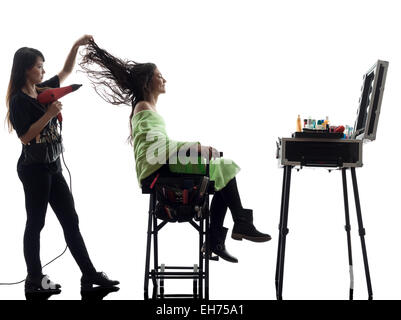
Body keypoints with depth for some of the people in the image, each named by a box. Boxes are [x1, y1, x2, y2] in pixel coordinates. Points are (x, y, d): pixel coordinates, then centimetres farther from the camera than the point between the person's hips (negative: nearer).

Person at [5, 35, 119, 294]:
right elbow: (25, 136, -19)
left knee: (71, 220, 8)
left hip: (53, 167, 8)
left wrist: (77, 46, 13)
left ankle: (89, 274, 13)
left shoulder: (43, 90, 9)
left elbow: (66, 72, 22)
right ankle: (34, 280, 14)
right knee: (35, 223, 2)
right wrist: (49, 113, -21)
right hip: (34, 168, -8)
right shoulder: (19, 100, -13)